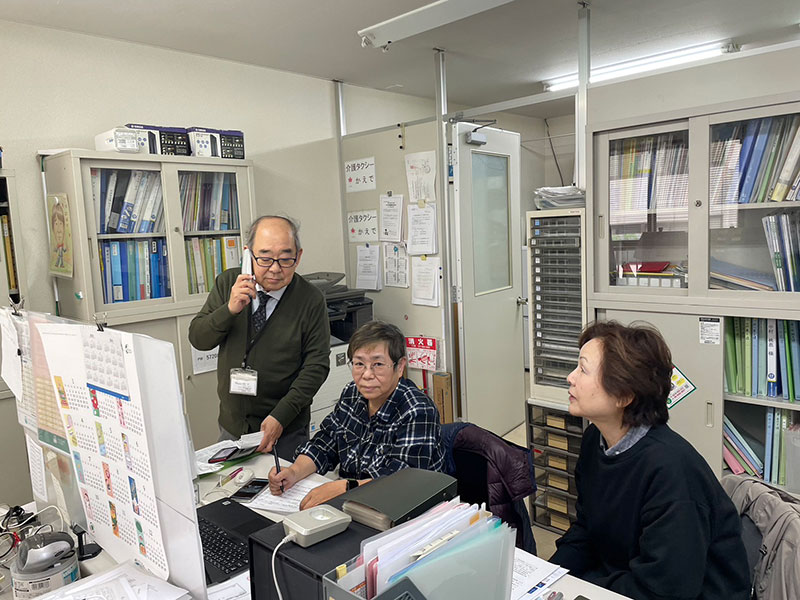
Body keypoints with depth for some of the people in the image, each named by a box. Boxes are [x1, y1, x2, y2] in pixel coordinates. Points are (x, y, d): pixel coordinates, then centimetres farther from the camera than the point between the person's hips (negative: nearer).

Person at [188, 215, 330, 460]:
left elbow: (316, 366, -13)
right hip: (231, 424, 3)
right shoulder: (228, 283, -1)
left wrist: (281, 416, -20)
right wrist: (230, 309, -21)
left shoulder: (311, 300, -12)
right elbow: (197, 339, -3)